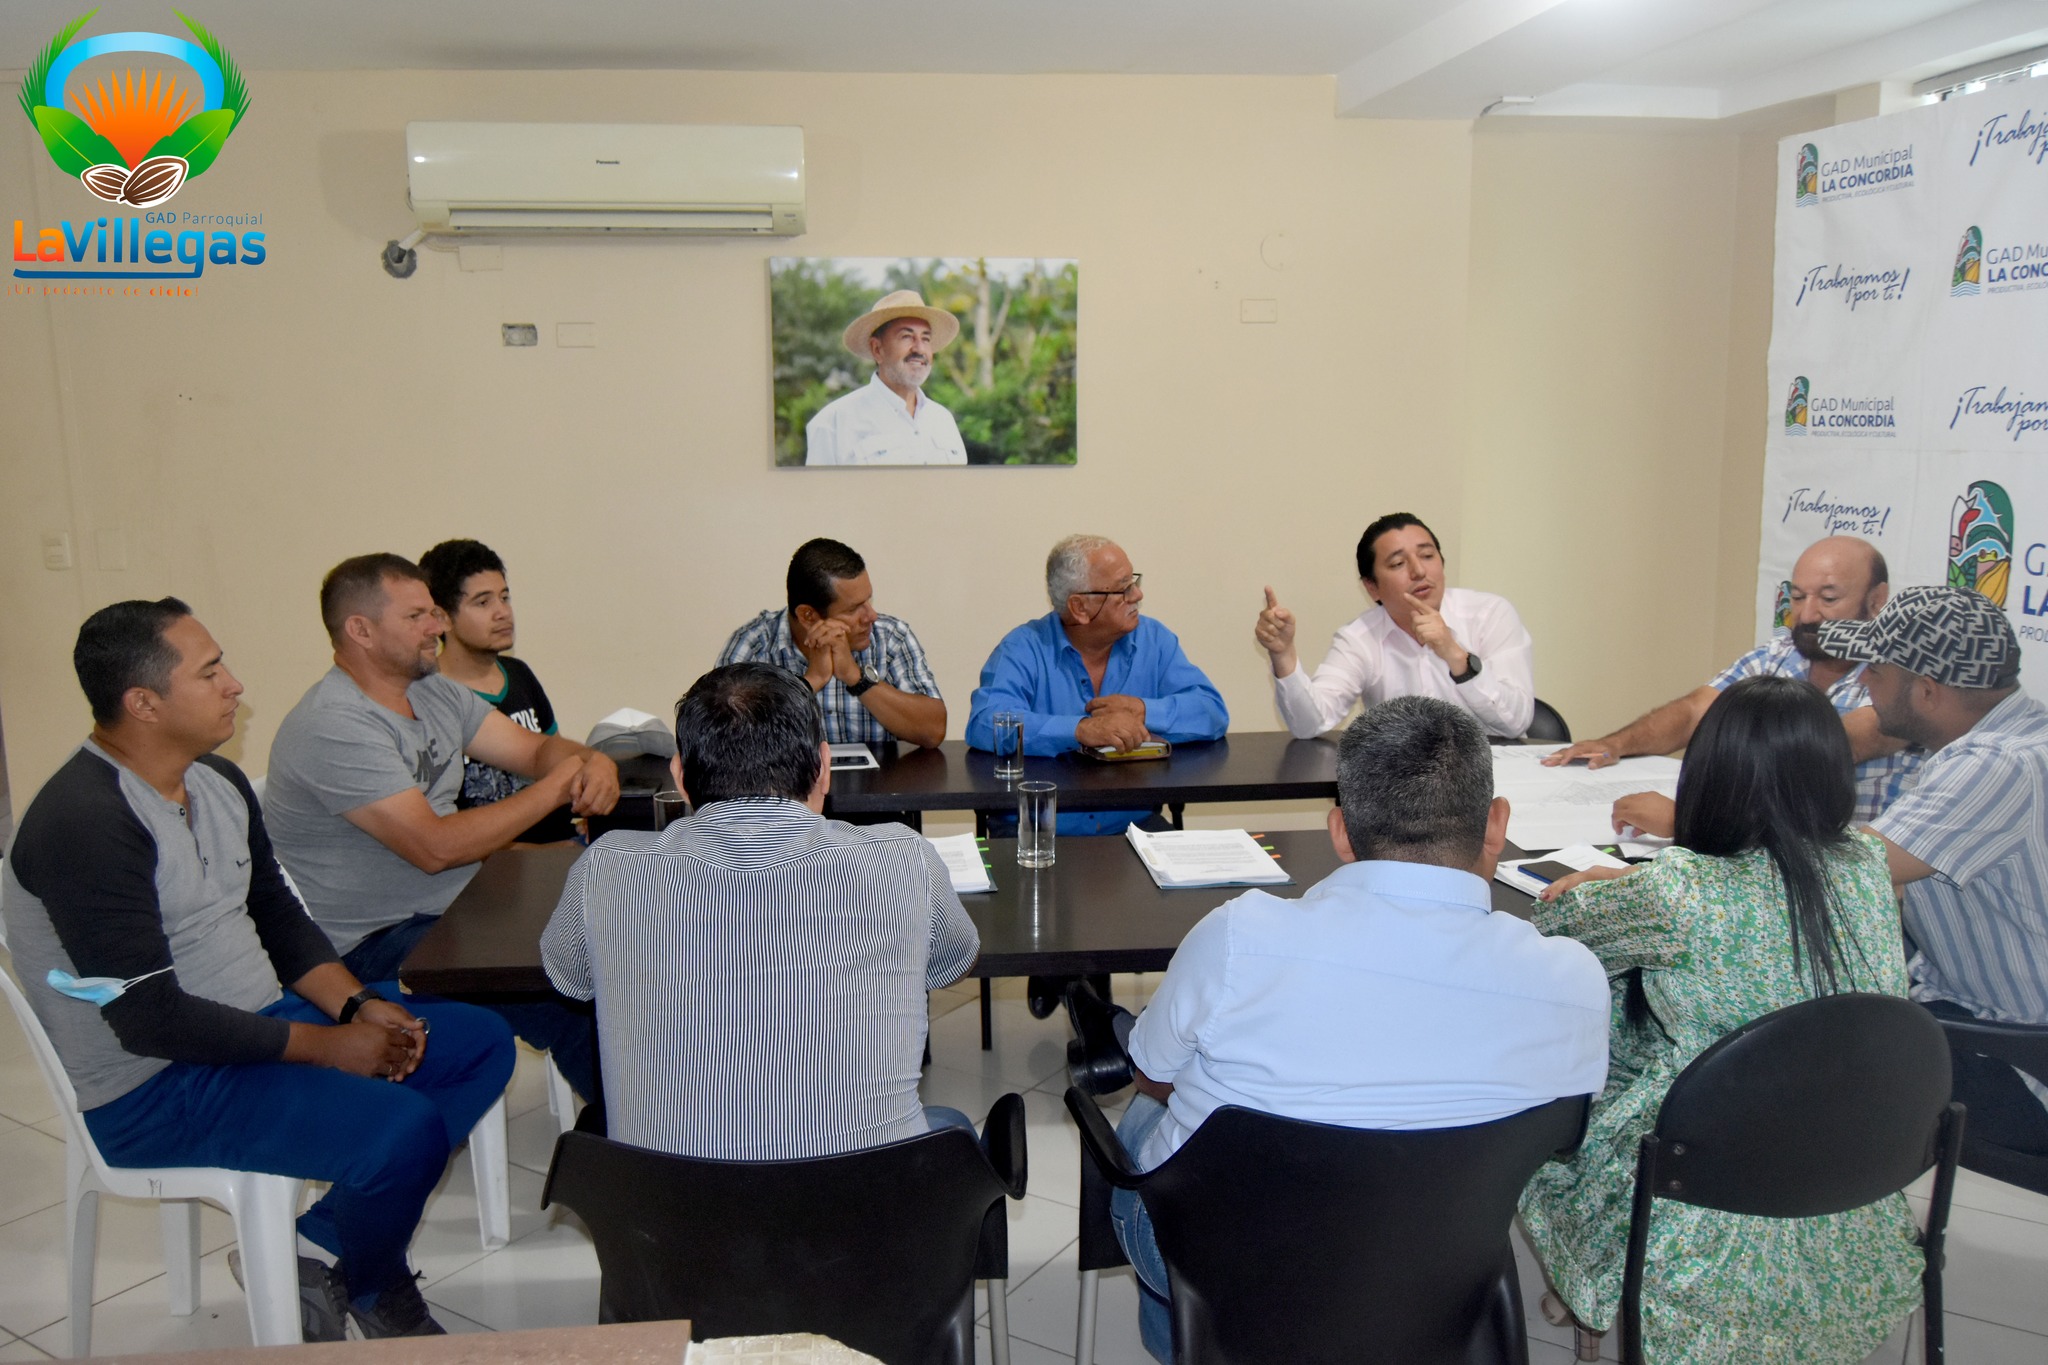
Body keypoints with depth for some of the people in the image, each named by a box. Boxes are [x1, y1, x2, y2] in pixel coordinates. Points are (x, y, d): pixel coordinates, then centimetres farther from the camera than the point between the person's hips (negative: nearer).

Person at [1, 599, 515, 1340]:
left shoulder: (218, 780, 6)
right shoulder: (86, 823, -22)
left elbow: (277, 918, 13)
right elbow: (150, 1019, -25)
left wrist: (357, 1004, -4)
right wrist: (324, 1045, -19)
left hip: (261, 1021, 9)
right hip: (151, 1092, -9)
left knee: (482, 1042, 3)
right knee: (406, 1130, -27)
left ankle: (317, 1247, 4)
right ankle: (366, 1288, 7)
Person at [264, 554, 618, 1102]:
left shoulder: (432, 690, 9)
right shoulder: (333, 727, -20)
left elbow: (535, 748, 11)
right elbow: (435, 847, -26)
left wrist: (593, 762, -13)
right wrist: (553, 790, -19)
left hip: (457, 902, 9)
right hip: (376, 943, -9)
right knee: (568, 1001, -28)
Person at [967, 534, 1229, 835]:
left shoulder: (1153, 639, 8)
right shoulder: (1025, 647, -4)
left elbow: (1213, 712, 1)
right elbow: (985, 723, -19)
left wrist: (1144, 711, -17)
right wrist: (1082, 729, -28)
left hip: (1133, 827, 4)